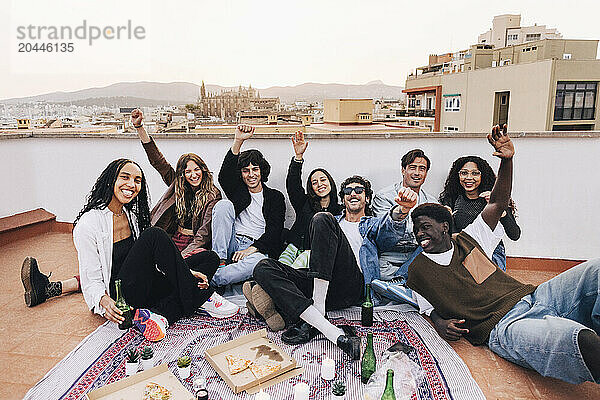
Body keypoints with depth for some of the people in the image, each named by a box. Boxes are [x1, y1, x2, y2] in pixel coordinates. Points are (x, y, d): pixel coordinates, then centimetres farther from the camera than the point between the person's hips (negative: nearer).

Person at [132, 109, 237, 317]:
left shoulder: (212, 195, 0)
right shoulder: (178, 187, 15)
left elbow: (205, 232, -9)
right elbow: (157, 160, 13)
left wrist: (183, 255, -25)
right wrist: (139, 127, 6)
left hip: (194, 247, -4)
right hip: (171, 243, 4)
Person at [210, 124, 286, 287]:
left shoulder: (276, 197, 13)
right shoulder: (237, 191, 18)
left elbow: (275, 230, 1)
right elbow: (224, 177, -6)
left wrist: (251, 249, -16)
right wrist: (238, 141, -16)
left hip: (258, 248, -2)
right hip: (232, 243, 2)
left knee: (259, 262, -38)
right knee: (223, 205, -19)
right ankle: (220, 260, -25)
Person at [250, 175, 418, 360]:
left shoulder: (373, 225, 25)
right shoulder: (334, 221, 38)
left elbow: (391, 229, -1)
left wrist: (402, 209, -25)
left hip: (353, 286, -4)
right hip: (317, 282, 5)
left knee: (322, 219, -22)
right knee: (263, 268, -18)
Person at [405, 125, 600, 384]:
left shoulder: (468, 239, 16)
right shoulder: (419, 270, 9)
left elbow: (498, 202, 14)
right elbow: (431, 310, 16)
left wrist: (507, 159, 0)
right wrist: (440, 323, -10)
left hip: (529, 295, 6)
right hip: (501, 327, -6)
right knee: (579, 339, -38)